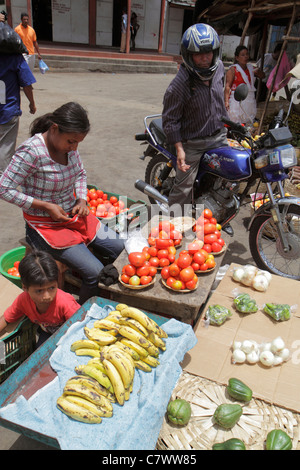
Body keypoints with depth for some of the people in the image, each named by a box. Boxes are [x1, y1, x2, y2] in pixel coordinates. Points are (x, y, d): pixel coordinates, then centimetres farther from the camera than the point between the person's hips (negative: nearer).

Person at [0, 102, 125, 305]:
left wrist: (82, 200, -3)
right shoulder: (31, 151, -23)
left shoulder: (69, 145, -2)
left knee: (122, 249, 1)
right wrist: (46, 206, -21)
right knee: (95, 272, -18)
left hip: (74, 216, 8)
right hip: (46, 226, -7)